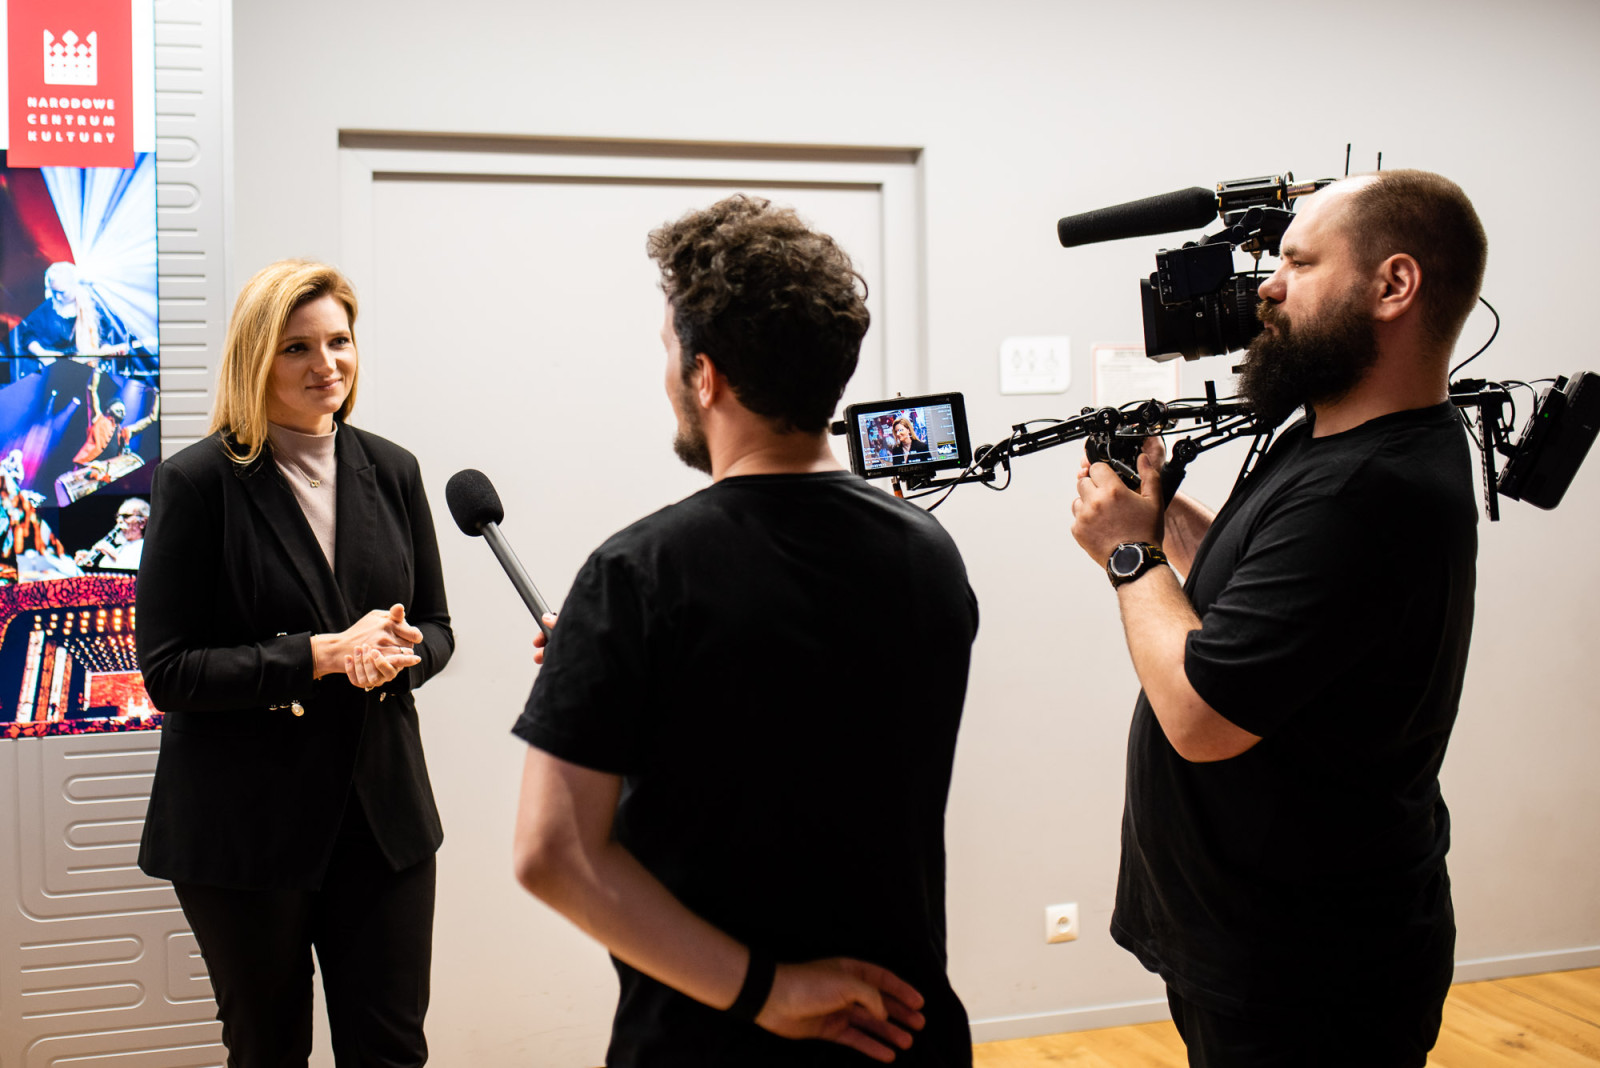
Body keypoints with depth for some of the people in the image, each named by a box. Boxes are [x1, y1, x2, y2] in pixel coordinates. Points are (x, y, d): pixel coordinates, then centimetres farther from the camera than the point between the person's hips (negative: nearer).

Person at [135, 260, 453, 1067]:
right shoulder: (200, 483, -10)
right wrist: (323, 655, -22)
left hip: (382, 811, 3)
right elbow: (167, 669, -13)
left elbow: (436, 628, 10)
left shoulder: (391, 472, 3)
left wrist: (397, 651, -14)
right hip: (244, 826, -3)